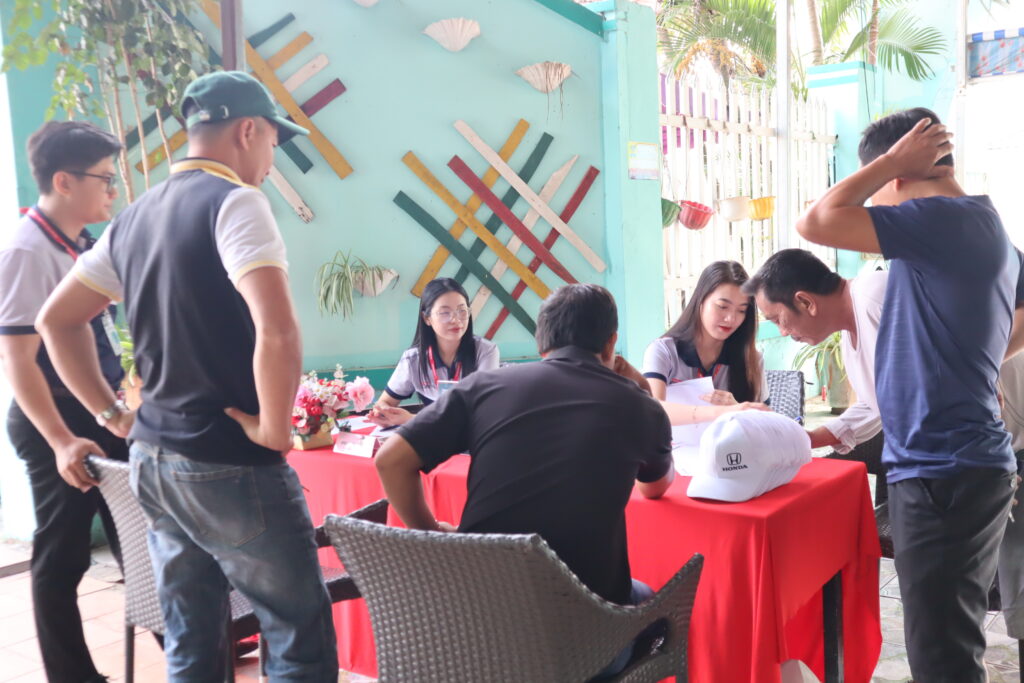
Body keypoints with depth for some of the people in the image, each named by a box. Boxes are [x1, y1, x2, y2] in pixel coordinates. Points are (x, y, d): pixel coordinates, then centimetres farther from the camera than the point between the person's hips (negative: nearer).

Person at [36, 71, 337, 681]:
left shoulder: (136, 217, 11)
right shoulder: (235, 202, -13)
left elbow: (55, 321, 18)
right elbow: (277, 332, -29)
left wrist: (114, 415, 15)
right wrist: (274, 431, -15)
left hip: (152, 460, 8)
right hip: (230, 467, -8)